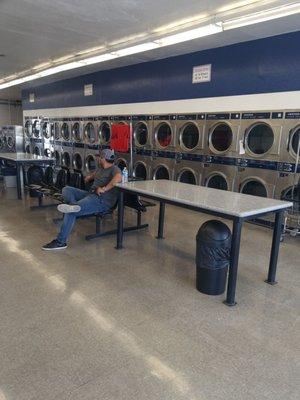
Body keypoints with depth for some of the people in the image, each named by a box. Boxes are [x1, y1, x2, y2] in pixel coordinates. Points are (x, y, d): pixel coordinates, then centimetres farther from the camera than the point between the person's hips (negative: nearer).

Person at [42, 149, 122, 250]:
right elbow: (93, 175, 41)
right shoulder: (100, 169, 22)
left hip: (103, 201, -10)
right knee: (66, 189, -1)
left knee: (71, 212, -23)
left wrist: (104, 189, -27)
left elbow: (118, 178, -30)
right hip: (91, 194, 10)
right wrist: (90, 177, 19)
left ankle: (60, 242, -16)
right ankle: (73, 205, -30)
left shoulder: (114, 169, -7)